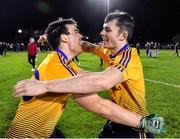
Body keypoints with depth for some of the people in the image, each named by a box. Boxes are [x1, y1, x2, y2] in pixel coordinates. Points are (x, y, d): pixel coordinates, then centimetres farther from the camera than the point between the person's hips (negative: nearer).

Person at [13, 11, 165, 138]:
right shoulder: (110, 52, -2)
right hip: (117, 119, 7)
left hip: (135, 126, -7)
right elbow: (89, 47, 13)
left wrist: (44, 85, -48)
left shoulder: (129, 57, -28)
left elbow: (103, 82, -46)